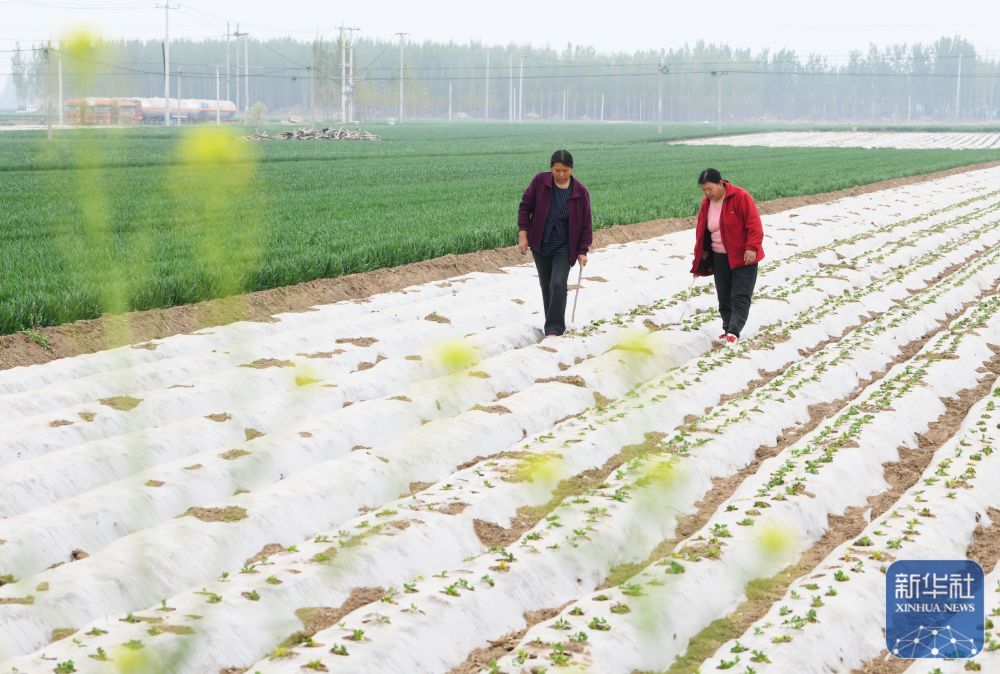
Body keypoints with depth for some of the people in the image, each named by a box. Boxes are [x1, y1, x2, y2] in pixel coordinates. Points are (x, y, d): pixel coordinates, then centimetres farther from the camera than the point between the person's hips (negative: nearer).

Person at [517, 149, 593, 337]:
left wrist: (582, 251, -5)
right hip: (540, 245, 2)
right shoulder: (540, 181, -9)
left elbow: (585, 224, -4)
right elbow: (525, 207, -1)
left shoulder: (580, 192, -10)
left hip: (564, 248, -2)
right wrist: (523, 234, -7)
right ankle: (554, 324, 25)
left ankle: (554, 329, -13)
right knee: (546, 286, 11)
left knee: (558, 285, -16)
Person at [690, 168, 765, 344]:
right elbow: (701, 232, 14)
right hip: (720, 258, 6)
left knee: (740, 297, -10)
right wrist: (698, 260, 14)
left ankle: (733, 332, -16)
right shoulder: (706, 204, 5)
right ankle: (728, 329, 18)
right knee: (724, 297, 8)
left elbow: (754, 224, -18)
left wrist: (752, 247, -25)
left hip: (743, 257, -6)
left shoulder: (740, 197, -15)